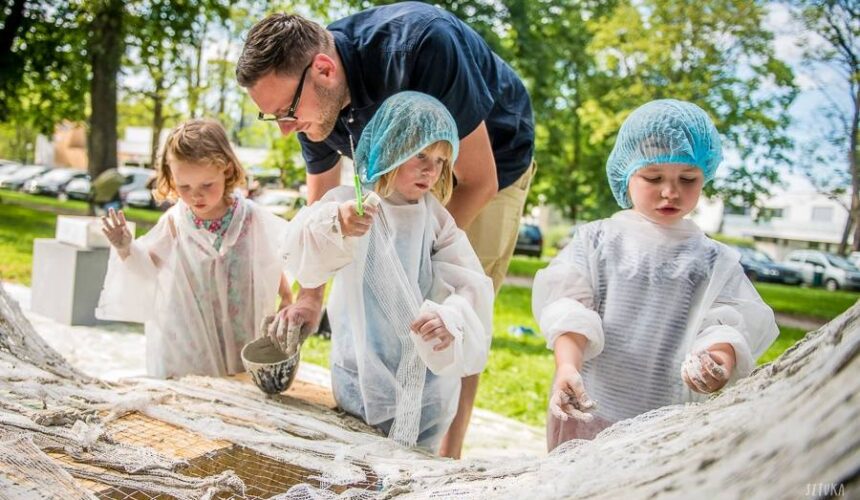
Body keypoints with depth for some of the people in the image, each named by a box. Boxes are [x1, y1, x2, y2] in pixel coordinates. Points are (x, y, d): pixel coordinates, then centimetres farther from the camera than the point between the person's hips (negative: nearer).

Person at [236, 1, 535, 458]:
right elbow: (321, 205, -2)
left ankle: (445, 460, 7)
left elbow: (478, 181, -30)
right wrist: (309, 295, -6)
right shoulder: (313, 98, -19)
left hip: (490, 162, -5)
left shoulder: (421, 45, -40)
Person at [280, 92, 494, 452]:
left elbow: (470, 286, -9)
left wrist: (451, 321, -31)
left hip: (426, 378, 2)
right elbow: (302, 259, -25)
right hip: (362, 377, -2)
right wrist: (336, 226, -46)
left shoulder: (436, 219, -2)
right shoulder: (348, 204, -9)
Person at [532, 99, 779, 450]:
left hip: (674, 419, 0)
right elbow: (568, 310, -7)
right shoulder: (596, 240, 4)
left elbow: (723, 325, -6)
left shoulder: (716, 261, 6)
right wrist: (567, 366, -25)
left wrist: (720, 361, -29)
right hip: (588, 408, 0)